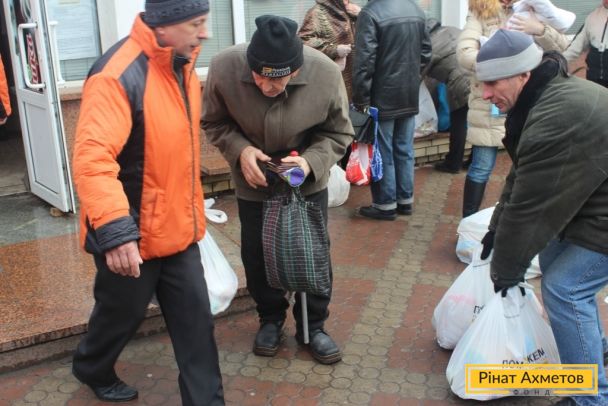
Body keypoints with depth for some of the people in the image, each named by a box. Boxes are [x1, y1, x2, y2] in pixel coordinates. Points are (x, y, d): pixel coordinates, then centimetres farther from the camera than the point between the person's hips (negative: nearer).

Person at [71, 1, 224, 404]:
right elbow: (91, 158, -34)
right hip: (130, 236, -7)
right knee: (122, 314, 17)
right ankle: (92, 369, 48)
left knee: (195, 317, 10)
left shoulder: (182, 65, 4)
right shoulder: (118, 75, -25)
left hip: (177, 229, 7)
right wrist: (115, 230, -42)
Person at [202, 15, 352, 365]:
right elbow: (214, 123, -9)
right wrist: (240, 150, -28)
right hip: (253, 182, 1)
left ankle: (313, 326, 31)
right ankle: (271, 319, 36)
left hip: (308, 182, 0)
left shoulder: (326, 73, -28)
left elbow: (340, 133, -12)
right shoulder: (224, 68, -28)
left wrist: (311, 161, -30)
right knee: (257, 254, 10)